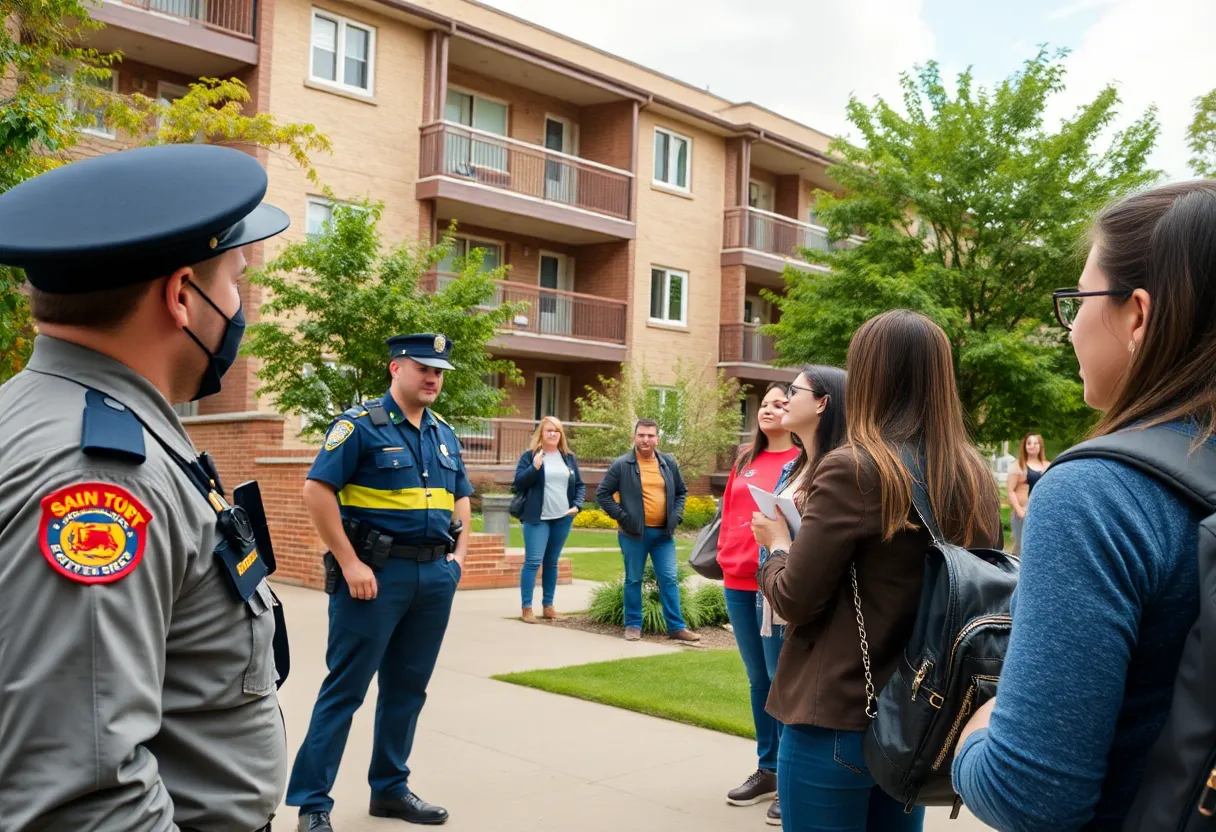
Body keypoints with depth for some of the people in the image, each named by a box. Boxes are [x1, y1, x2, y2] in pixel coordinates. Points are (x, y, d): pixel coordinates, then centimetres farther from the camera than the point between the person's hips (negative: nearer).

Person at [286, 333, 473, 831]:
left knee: (408, 688, 13)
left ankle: (390, 789, 27)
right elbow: (317, 491, -13)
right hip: (377, 572, -6)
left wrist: (459, 553, 9)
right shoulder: (360, 425, -8)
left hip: (435, 575, 7)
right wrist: (350, 564, -16)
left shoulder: (443, 434, 13)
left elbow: (461, 498, 23)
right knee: (345, 688, -1)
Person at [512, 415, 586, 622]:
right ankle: (527, 608, -3)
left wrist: (577, 505, 0)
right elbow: (518, 483, -6)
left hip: (563, 518, 4)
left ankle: (548, 606, 18)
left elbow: (580, 484, 15)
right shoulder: (529, 455, -1)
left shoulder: (569, 457, 10)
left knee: (552, 563, 11)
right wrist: (535, 467, -21)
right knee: (533, 561, -8)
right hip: (538, 518, -4)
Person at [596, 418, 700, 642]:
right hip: (634, 533, -3)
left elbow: (681, 491, 19)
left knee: (669, 580, 3)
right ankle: (633, 625, 17)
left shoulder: (669, 463, 7)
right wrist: (621, 517, -9)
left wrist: (676, 515, 4)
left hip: (663, 532, 3)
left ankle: (676, 627, 8)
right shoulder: (621, 465, -5)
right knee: (633, 580, 6)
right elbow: (602, 493, -2)